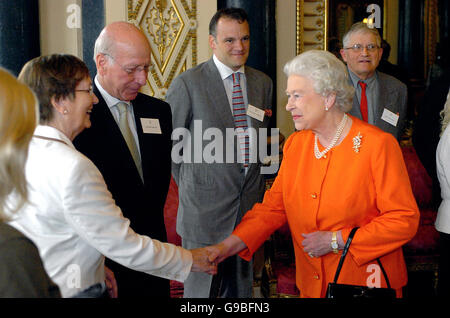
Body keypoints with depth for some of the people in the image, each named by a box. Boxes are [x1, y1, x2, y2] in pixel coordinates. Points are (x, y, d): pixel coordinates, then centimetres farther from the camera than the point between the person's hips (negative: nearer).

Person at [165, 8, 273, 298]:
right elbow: (171, 143, -2)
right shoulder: (187, 83, -9)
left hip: (250, 203, 5)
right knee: (202, 286, 4)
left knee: (242, 285, 15)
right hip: (206, 205, -5)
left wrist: (258, 188, 13)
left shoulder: (263, 82, 8)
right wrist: (190, 188, 0)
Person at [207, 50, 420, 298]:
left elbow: (405, 219, -16)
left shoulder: (378, 145, -15)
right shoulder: (295, 144, 4)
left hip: (367, 283, -5)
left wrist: (336, 240, -18)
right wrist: (228, 246, -10)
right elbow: (273, 206, 3)